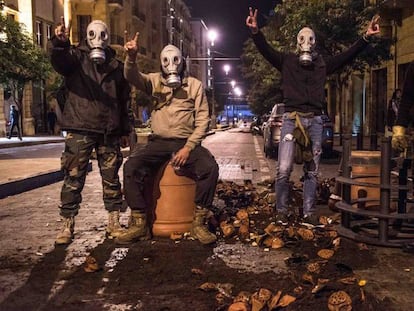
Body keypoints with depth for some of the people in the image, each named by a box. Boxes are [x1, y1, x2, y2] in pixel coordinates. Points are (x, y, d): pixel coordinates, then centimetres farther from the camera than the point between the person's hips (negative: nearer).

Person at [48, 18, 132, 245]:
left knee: (111, 178, 6)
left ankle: (113, 222, 15)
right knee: (74, 178, -2)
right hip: (80, 128, -3)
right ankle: (67, 224, 5)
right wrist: (59, 43, -42)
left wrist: (125, 131, 15)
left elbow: (124, 100, 19)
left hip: (109, 131, 3)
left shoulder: (116, 66, 16)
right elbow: (59, 60, -19)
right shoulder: (76, 57, 6)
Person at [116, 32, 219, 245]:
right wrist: (131, 57, -33)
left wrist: (188, 148, -11)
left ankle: (199, 223, -14)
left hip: (187, 142, -1)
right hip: (159, 142, 1)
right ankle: (139, 224, -14)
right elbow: (132, 77, -10)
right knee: (131, 167, -25)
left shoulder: (195, 85, 8)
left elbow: (202, 120, 2)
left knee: (209, 167, -28)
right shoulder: (155, 80, 11)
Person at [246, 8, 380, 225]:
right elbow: (266, 50, -4)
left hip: (315, 120, 3)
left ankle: (309, 212, 14)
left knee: (312, 171, 6)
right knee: (284, 169, -10)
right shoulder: (287, 61, 7)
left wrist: (366, 37, 2)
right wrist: (255, 31, -21)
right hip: (292, 118, -3)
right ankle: (281, 210, 4)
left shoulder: (323, 64, 15)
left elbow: (347, 55, 12)